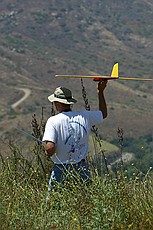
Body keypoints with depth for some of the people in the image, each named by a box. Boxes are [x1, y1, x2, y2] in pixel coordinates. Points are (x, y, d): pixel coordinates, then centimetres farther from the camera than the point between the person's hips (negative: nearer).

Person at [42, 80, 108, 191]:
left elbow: (50, 149, -23)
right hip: (82, 168, 4)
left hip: (61, 169, -4)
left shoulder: (53, 121, -13)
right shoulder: (85, 116, 0)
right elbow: (103, 114, 21)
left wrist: (49, 153, 1)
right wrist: (101, 92, 25)